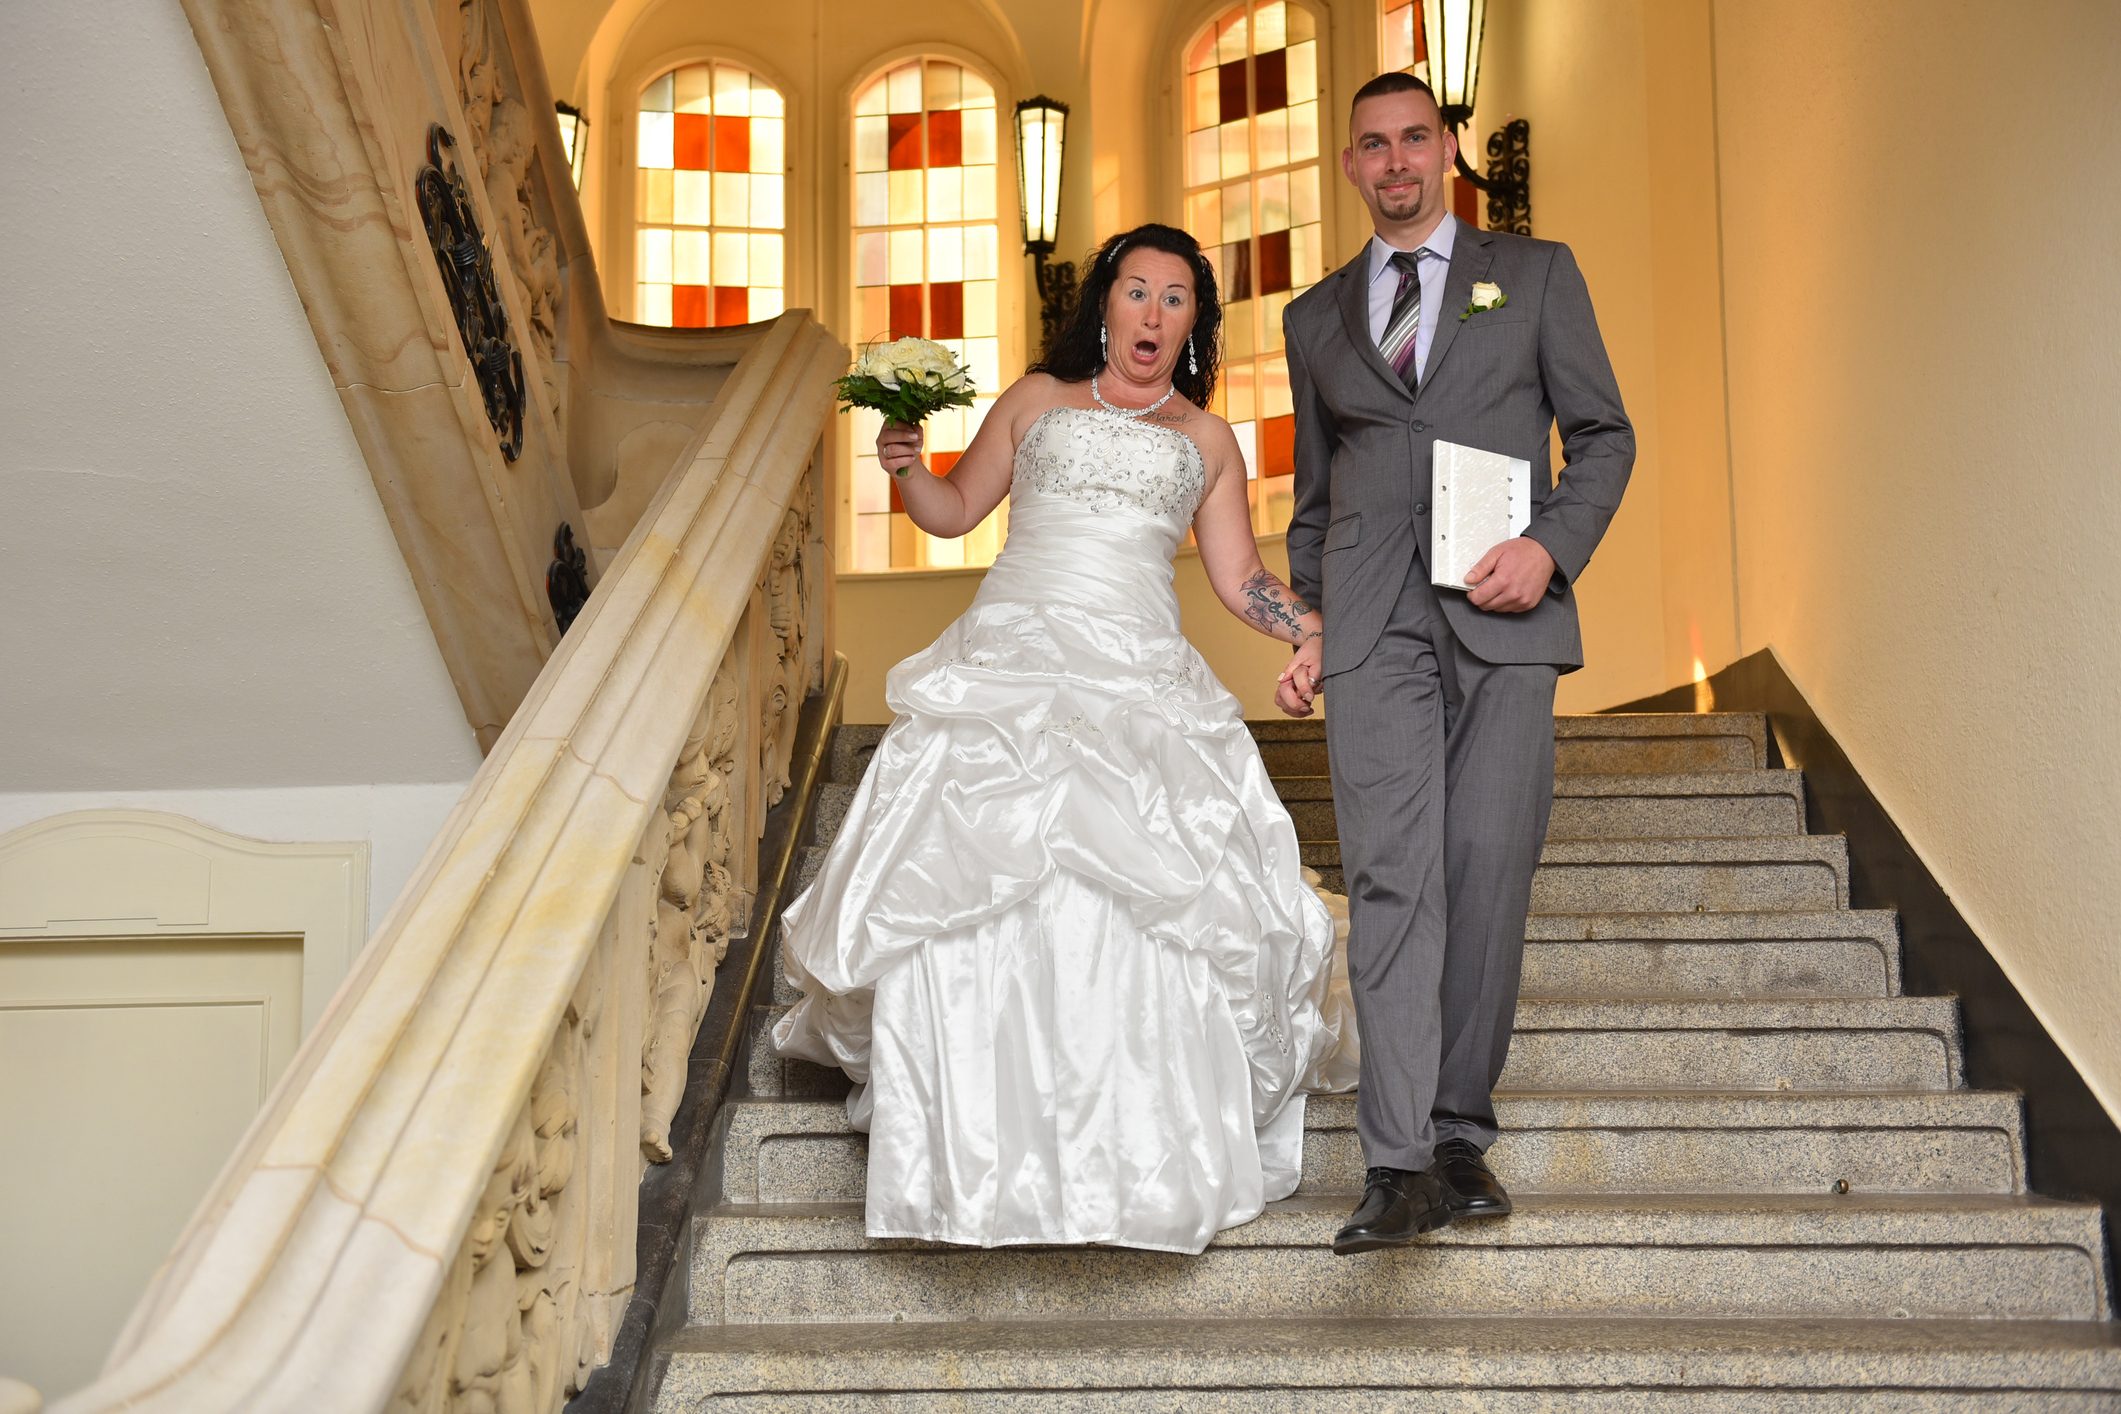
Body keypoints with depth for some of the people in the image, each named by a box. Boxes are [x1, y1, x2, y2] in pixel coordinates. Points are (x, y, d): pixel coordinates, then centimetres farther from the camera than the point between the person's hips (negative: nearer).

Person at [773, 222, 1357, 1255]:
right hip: (1010, 661, 0)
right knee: (975, 892, -13)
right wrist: (906, 469, 2)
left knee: (1148, 895, -16)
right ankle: (983, 1145, -3)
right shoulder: (1037, 400, 20)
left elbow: (1238, 575, 16)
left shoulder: (1206, 441, 20)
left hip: (1138, 679, 0)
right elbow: (956, 510, 22)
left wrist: (1307, 624, -1)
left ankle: (1149, 1150, -6)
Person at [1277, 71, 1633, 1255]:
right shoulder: (1317, 317, 20)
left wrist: (1553, 546, -7)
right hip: (1373, 623, 1)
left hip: (1505, 615, -1)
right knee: (1392, 878, -10)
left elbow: (1605, 434, 10)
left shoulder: (1536, 273, 14)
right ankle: (1401, 1165, -13)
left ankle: (1463, 1132, 9)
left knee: (1489, 876, -4)